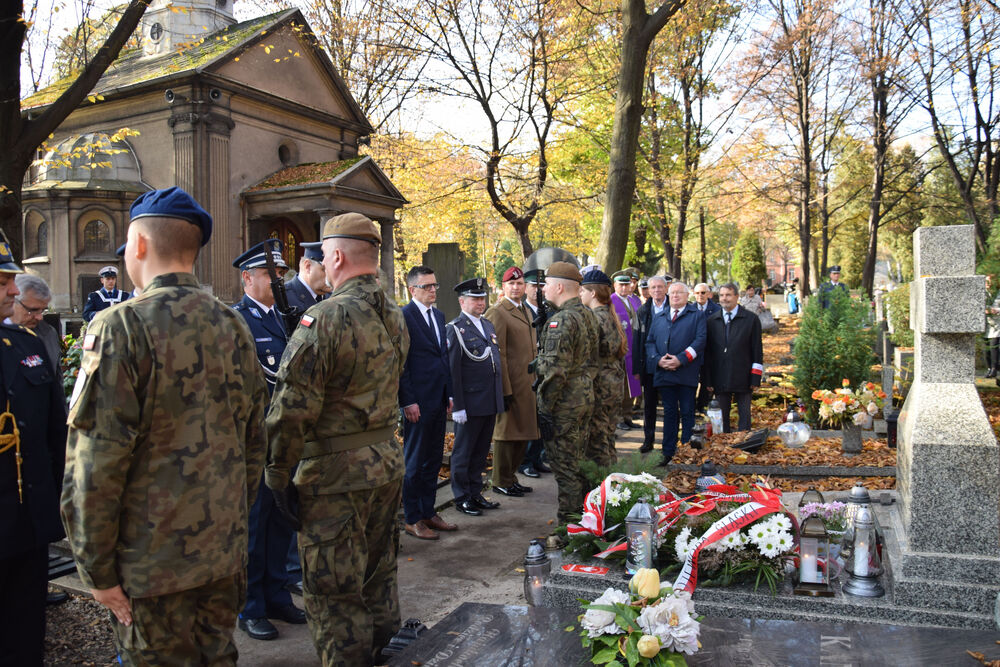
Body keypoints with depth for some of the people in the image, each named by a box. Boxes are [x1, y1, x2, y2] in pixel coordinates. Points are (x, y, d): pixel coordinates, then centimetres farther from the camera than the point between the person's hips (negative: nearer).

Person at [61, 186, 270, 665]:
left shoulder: (120, 327, -16)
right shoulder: (233, 325, 3)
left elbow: (95, 463, -18)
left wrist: (97, 569, -8)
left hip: (151, 561, -5)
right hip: (225, 553, 6)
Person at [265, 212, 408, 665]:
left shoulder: (325, 318, -19)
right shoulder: (394, 317, 7)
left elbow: (293, 409, -20)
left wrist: (278, 474, -11)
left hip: (335, 475, -8)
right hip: (388, 463, 8)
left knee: (334, 593, 6)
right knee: (378, 576, 22)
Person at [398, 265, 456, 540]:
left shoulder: (438, 316, 14)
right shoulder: (403, 316, -11)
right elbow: (400, 363, -13)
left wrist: (449, 394, 14)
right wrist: (408, 402, -16)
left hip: (438, 401, 8)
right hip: (417, 402, -8)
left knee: (433, 460, 15)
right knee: (415, 462, 2)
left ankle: (428, 512, 26)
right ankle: (412, 519, 13)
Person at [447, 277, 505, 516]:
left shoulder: (488, 326, 14)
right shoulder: (456, 329, -9)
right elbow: (453, 370, -13)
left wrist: (499, 398, 17)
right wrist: (458, 406, -16)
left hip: (490, 403, 7)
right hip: (470, 404, -7)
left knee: (481, 452, 15)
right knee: (463, 453, 5)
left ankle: (475, 494, 27)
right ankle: (462, 498, 16)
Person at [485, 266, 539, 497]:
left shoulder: (525, 311, 16)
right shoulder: (497, 312, -13)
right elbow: (498, 355, -17)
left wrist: (535, 382, 18)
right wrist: (504, 390, -20)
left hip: (528, 385, 9)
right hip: (511, 384, -9)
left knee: (523, 433, 15)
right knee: (506, 432, 2)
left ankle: (510, 476, 28)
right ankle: (501, 482, 15)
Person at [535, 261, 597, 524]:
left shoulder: (562, 320, -19)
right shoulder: (587, 314, 10)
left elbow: (555, 369, -24)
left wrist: (545, 407, -19)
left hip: (564, 403, -10)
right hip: (585, 396, 10)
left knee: (564, 466, 0)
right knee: (577, 461, 19)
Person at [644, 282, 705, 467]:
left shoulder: (697, 316, 6)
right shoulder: (658, 318, 18)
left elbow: (700, 340, -6)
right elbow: (650, 342, 12)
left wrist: (680, 359, -16)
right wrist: (658, 360, -6)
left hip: (686, 374, -3)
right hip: (664, 373, 4)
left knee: (687, 413, 1)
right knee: (669, 414, 9)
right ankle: (668, 453, 14)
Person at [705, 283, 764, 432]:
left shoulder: (751, 319, 1)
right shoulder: (711, 321, 7)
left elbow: (757, 351, 0)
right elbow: (707, 352, 8)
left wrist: (755, 379, -7)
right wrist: (708, 380, 3)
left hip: (742, 378, -2)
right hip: (720, 379, 2)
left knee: (744, 416, 5)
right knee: (722, 417, 8)